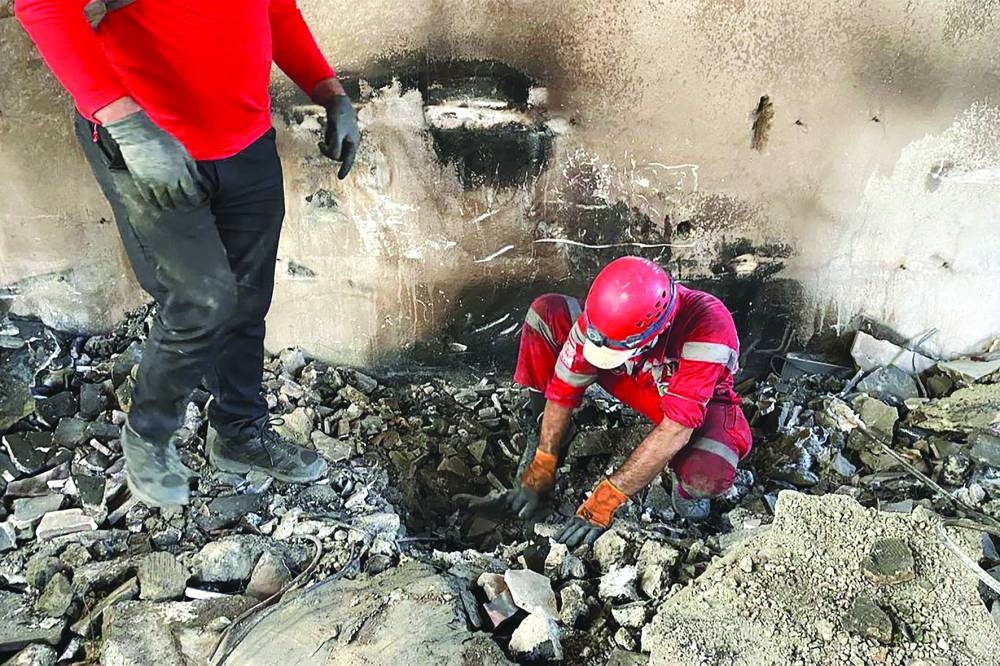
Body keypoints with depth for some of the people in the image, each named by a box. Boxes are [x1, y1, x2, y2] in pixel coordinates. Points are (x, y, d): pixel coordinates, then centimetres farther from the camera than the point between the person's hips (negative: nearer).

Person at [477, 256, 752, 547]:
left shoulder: (708, 324, -40)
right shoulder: (602, 315, -29)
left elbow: (674, 430, -40)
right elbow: (563, 391, -18)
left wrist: (603, 502, -38)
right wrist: (538, 475, -16)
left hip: (698, 400, -3)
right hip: (635, 380, 4)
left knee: (707, 478, -39)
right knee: (547, 312, -17)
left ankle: (686, 482, 1)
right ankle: (543, 431, 1)